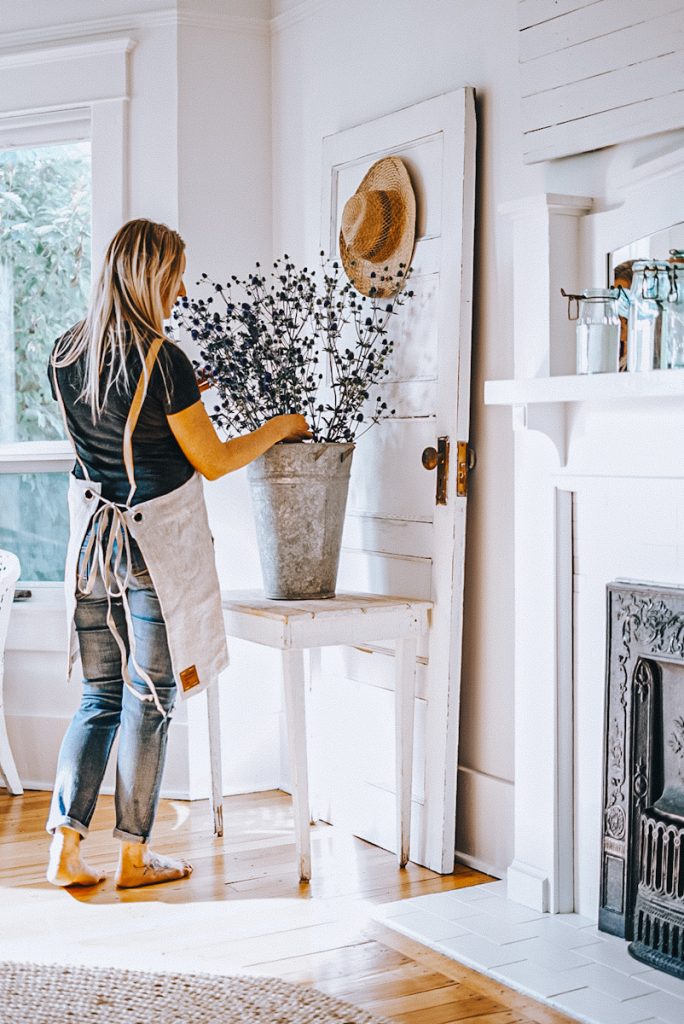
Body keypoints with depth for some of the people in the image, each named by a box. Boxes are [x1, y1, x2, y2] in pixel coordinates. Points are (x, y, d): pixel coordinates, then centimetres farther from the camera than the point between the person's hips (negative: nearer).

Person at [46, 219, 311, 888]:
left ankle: (64, 847, 9)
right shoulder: (161, 359, -17)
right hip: (157, 544, -6)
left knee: (99, 698, 14)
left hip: (91, 537, 6)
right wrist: (278, 427, 5)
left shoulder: (66, 353, 4)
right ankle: (134, 857, 15)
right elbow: (214, 462, -9)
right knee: (149, 699, 5)